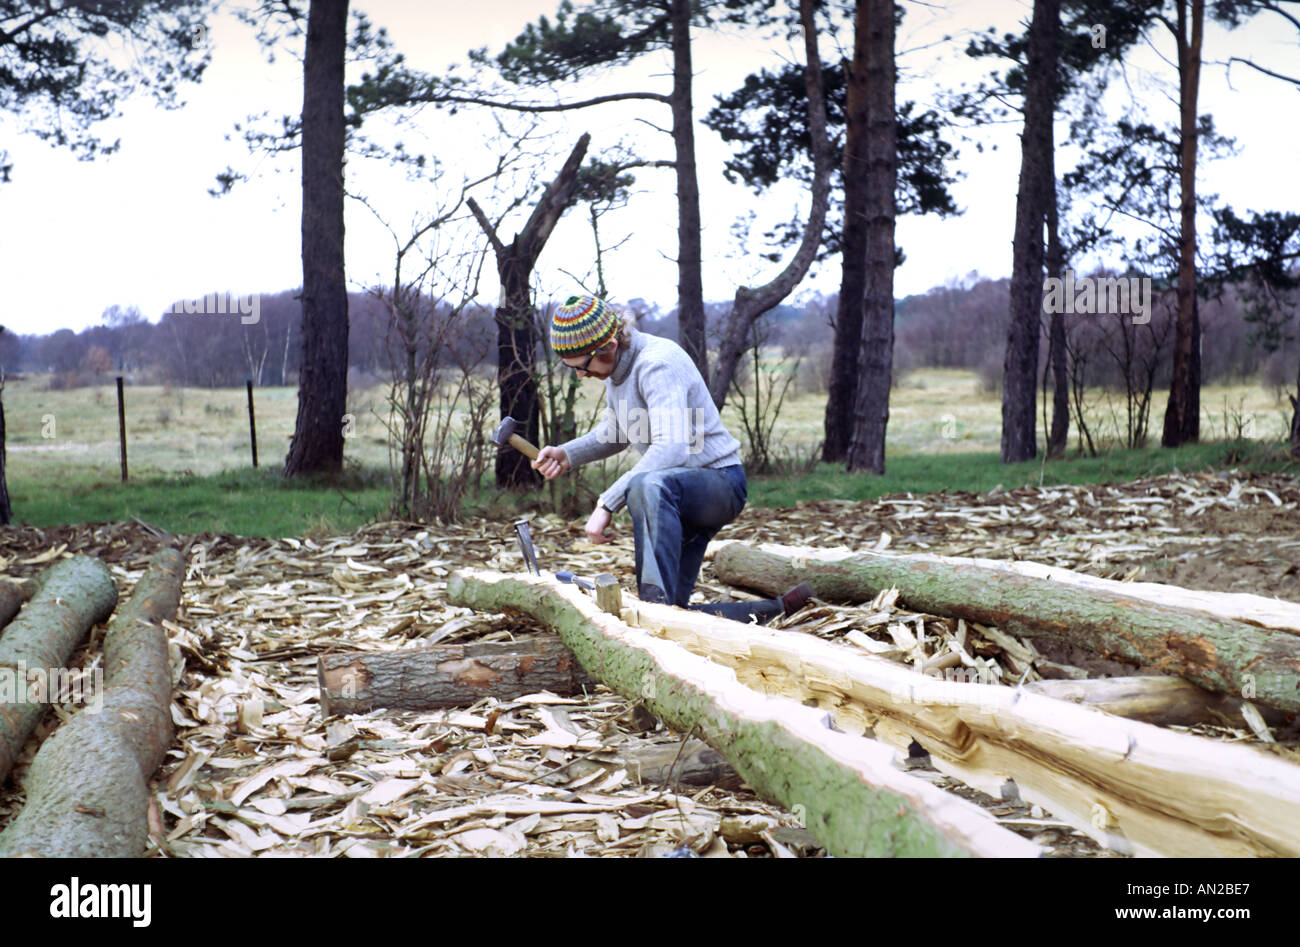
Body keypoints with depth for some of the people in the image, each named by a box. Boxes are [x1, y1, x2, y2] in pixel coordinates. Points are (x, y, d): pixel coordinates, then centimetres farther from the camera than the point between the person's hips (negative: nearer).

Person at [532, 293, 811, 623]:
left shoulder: (658, 363, -23)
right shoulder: (618, 366, 6)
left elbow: (672, 448, -36)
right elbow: (615, 432, 22)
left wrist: (607, 503, -38)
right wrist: (566, 455, 3)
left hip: (721, 481, -10)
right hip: (680, 495, 10)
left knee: (648, 485, -43)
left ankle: (657, 599, -46)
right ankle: (777, 611, 17)